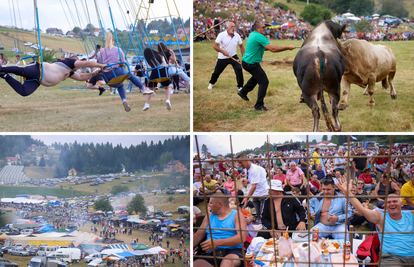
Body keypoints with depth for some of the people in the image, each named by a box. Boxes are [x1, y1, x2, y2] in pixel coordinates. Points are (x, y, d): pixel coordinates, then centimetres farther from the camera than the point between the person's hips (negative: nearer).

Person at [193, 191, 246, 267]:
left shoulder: (237, 215, 6)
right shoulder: (209, 216, 22)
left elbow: (242, 238, -9)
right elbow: (198, 235, 19)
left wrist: (217, 242, -20)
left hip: (232, 250, -3)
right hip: (211, 253, 3)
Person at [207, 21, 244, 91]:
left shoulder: (237, 36, -5)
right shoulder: (222, 35, -15)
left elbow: (241, 46, 7)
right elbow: (215, 46, -17)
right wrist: (223, 52, -28)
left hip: (233, 56, 2)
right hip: (222, 58, -2)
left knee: (239, 69, -17)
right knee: (216, 72, 8)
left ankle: (240, 87, -5)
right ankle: (211, 83, 38)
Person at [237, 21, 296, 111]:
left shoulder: (253, 34, 10)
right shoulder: (259, 37, -21)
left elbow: (264, 47, 22)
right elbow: (272, 49, -26)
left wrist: (273, 47, 6)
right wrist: (287, 47, -19)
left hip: (246, 61, 10)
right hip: (252, 64, -10)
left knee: (257, 76, 34)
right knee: (264, 82, -7)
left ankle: (243, 92, 44)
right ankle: (259, 106, -8)